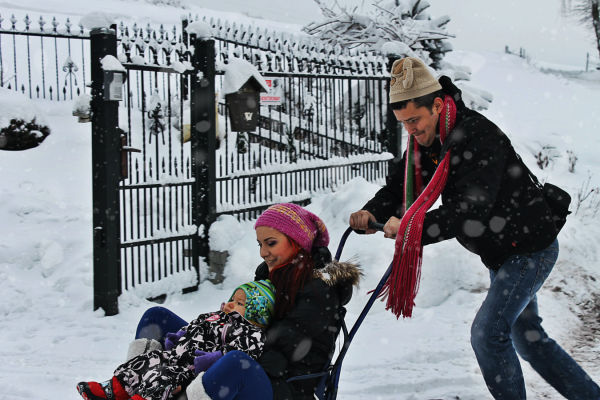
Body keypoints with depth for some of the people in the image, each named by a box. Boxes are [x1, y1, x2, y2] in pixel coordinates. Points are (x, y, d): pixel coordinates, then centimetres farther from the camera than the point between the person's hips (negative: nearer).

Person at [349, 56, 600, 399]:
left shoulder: (480, 136, -29)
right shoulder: (424, 142, -2)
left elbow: (472, 210, -37)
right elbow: (398, 188, -3)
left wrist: (412, 227, -41)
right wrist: (372, 213, -23)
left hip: (531, 246, -10)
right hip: (500, 253, 10)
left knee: (488, 333, -13)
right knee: (525, 334, 18)